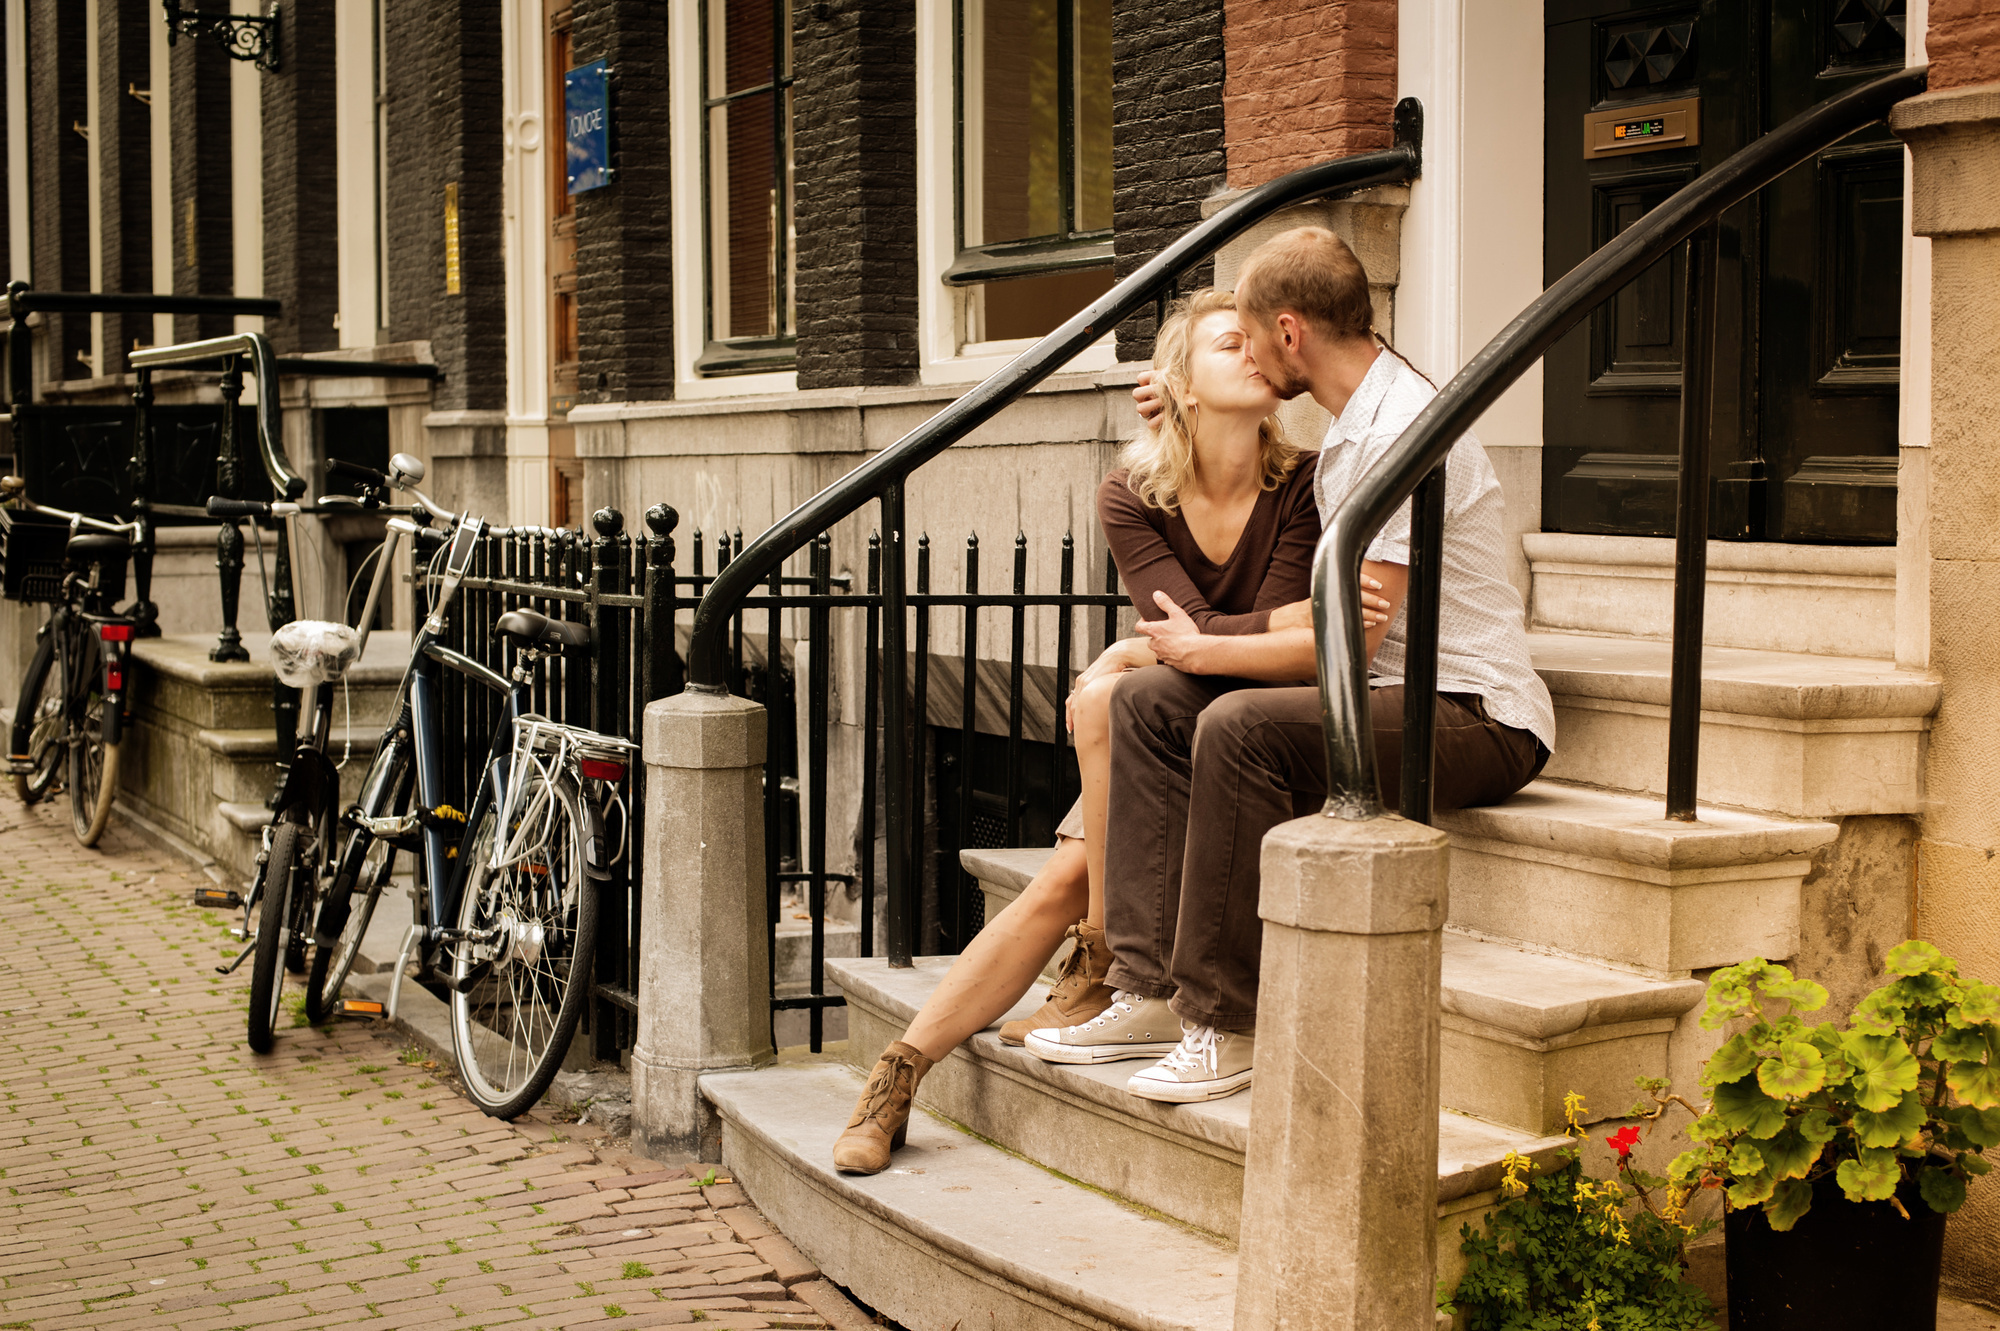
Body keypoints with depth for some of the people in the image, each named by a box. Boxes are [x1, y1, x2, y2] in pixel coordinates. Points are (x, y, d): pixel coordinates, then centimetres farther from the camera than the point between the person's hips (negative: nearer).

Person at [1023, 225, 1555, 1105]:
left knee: (1240, 726, -31)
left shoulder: (1402, 433, -18)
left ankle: (1228, 1026, -21)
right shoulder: (1353, 424, 12)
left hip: (1475, 719, -10)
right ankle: (1152, 991, -7)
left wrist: (1204, 650, -7)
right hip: (1387, 694, 10)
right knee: (1147, 698, -2)